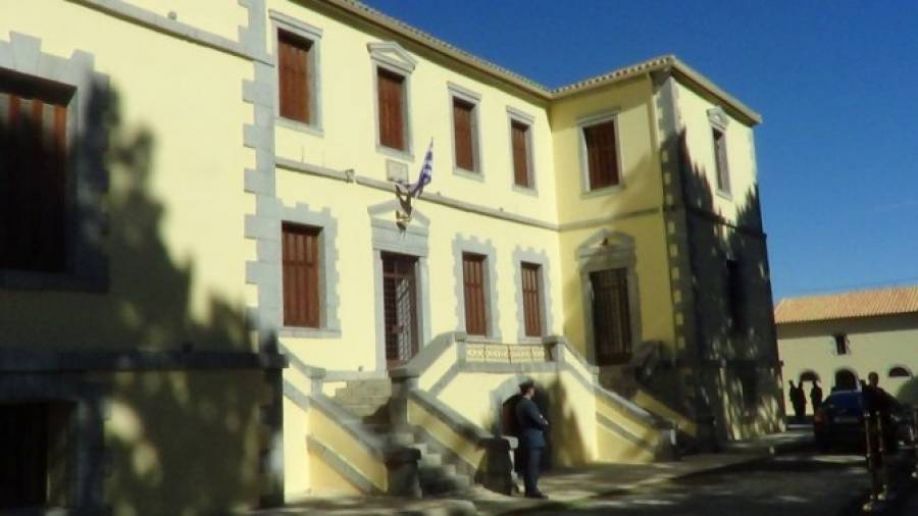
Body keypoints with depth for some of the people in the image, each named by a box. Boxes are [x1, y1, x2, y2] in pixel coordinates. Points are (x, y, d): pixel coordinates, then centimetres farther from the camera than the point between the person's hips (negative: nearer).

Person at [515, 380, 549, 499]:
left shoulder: (520, 404, 13)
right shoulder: (529, 404, -18)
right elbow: (539, 421, -18)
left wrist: (542, 421, 5)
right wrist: (545, 423, 3)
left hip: (526, 439, 10)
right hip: (533, 439, -10)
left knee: (528, 466, 11)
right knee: (533, 466, -7)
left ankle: (529, 490, 15)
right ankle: (533, 490, -6)